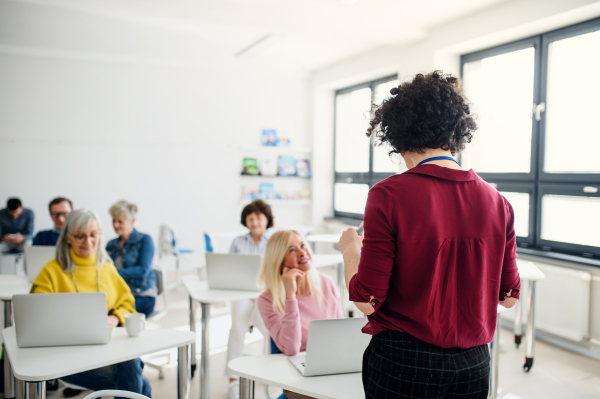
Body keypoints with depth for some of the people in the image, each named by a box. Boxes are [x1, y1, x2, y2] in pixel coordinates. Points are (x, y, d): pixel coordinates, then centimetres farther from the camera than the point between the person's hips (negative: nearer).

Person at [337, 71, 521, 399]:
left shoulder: (388, 196, -16)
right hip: (473, 363, 4)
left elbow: (366, 301, -15)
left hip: (403, 363, -4)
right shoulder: (497, 203, -3)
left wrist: (350, 250, 3)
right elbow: (508, 296, 6)